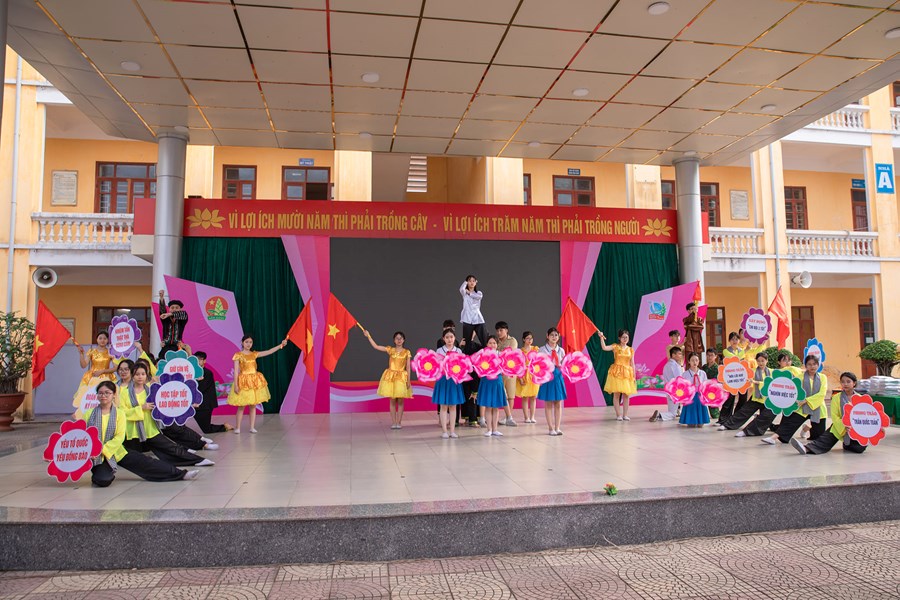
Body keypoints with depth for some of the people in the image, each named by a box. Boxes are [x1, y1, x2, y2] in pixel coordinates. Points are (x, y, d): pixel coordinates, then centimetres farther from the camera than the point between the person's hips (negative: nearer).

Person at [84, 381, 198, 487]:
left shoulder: (119, 413, 0)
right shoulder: (89, 414, 1)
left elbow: (119, 437, -6)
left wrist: (103, 449, -19)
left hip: (116, 452, 1)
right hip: (97, 456, -1)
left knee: (145, 462, -10)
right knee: (103, 480, -29)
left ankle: (181, 474, -9)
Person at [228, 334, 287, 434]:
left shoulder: (254, 354, 7)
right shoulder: (238, 355, -5)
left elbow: (269, 352, 3)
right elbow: (236, 371, -8)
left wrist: (281, 345, -6)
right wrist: (235, 385, -12)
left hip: (255, 381, 4)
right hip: (244, 382, -4)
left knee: (253, 405, 6)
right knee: (241, 406, 0)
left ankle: (252, 427, 12)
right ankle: (237, 427, 11)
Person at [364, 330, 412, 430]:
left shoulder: (406, 352, 2)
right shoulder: (390, 350, 5)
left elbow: (408, 367, 2)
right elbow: (376, 346, -1)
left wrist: (408, 380, -2)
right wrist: (369, 336, -8)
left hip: (401, 378, -1)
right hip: (390, 377, 1)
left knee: (400, 401, 0)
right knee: (392, 400, 3)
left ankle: (399, 422, 8)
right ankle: (393, 422, 8)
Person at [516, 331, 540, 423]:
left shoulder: (535, 349, 5)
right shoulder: (521, 351, -4)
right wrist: (520, 378, -13)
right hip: (524, 375, -2)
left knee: (533, 397, 5)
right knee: (525, 397, 2)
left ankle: (532, 417, 11)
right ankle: (526, 417, 8)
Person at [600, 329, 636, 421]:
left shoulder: (630, 350, 9)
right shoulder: (615, 347, 0)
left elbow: (632, 364, 9)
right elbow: (604, 347, -17)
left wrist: (634, 376, 6)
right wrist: (601, 338, -27)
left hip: (627, 373, 3)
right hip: (616, 372, -3)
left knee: (626, 395, 3)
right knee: (616, 394, -3)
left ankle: (625, 415, 12)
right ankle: (618, 415, 5)